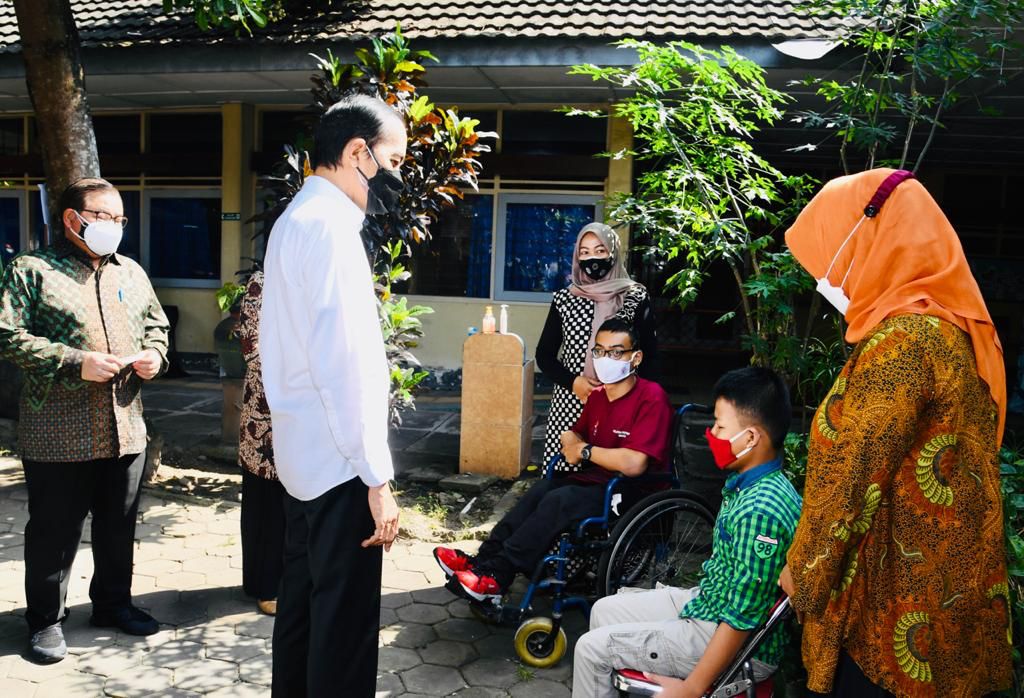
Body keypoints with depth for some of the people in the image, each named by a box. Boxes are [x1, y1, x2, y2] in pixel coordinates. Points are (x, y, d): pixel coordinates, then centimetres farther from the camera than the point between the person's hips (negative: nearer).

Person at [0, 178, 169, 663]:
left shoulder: (131, 272, 14)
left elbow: (156, 323, 22)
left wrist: (155, 354, 0)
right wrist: (75, 362, -19)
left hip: (126, 427, 5)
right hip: (59, 433, -5)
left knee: (119, 527, 16)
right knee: (54, 531, 7)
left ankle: (113, 603, 33)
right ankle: (46, 620, 24)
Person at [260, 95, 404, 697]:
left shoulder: (296, 218, 14)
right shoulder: (329, 224, -17)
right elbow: (345, 364, -23)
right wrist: (377, 477, -20)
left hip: (304, 453, 10)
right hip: (339, 463, -10)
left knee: (303, 600, 20)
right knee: (347, 622, 1)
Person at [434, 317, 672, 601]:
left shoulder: (651, 397, -18)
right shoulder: (598, 395, 7)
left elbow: (634, 464, -28)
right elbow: (576, 434, 24)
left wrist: (585, 450, -12)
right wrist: (572, 442, -2)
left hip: (634, 492, -8)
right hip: (597, 481, 8)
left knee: (560, 500, -25)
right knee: (541, 489, -13)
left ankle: (495, 575, -20)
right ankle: (483, 559, -12)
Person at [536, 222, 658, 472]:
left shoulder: (636, 298, 1)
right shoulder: (563, 299, 7)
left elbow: (650, 356, 3)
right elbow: (544, 355, 10)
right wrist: (572, 382, -6)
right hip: (568, 404, 2)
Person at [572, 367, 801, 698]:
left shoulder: (760, 511, -30)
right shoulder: (748, 483, 1)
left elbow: (741, 618, -27)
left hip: (737, 647, -9)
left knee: (592, 647, -9)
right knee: (604, 611, 14)